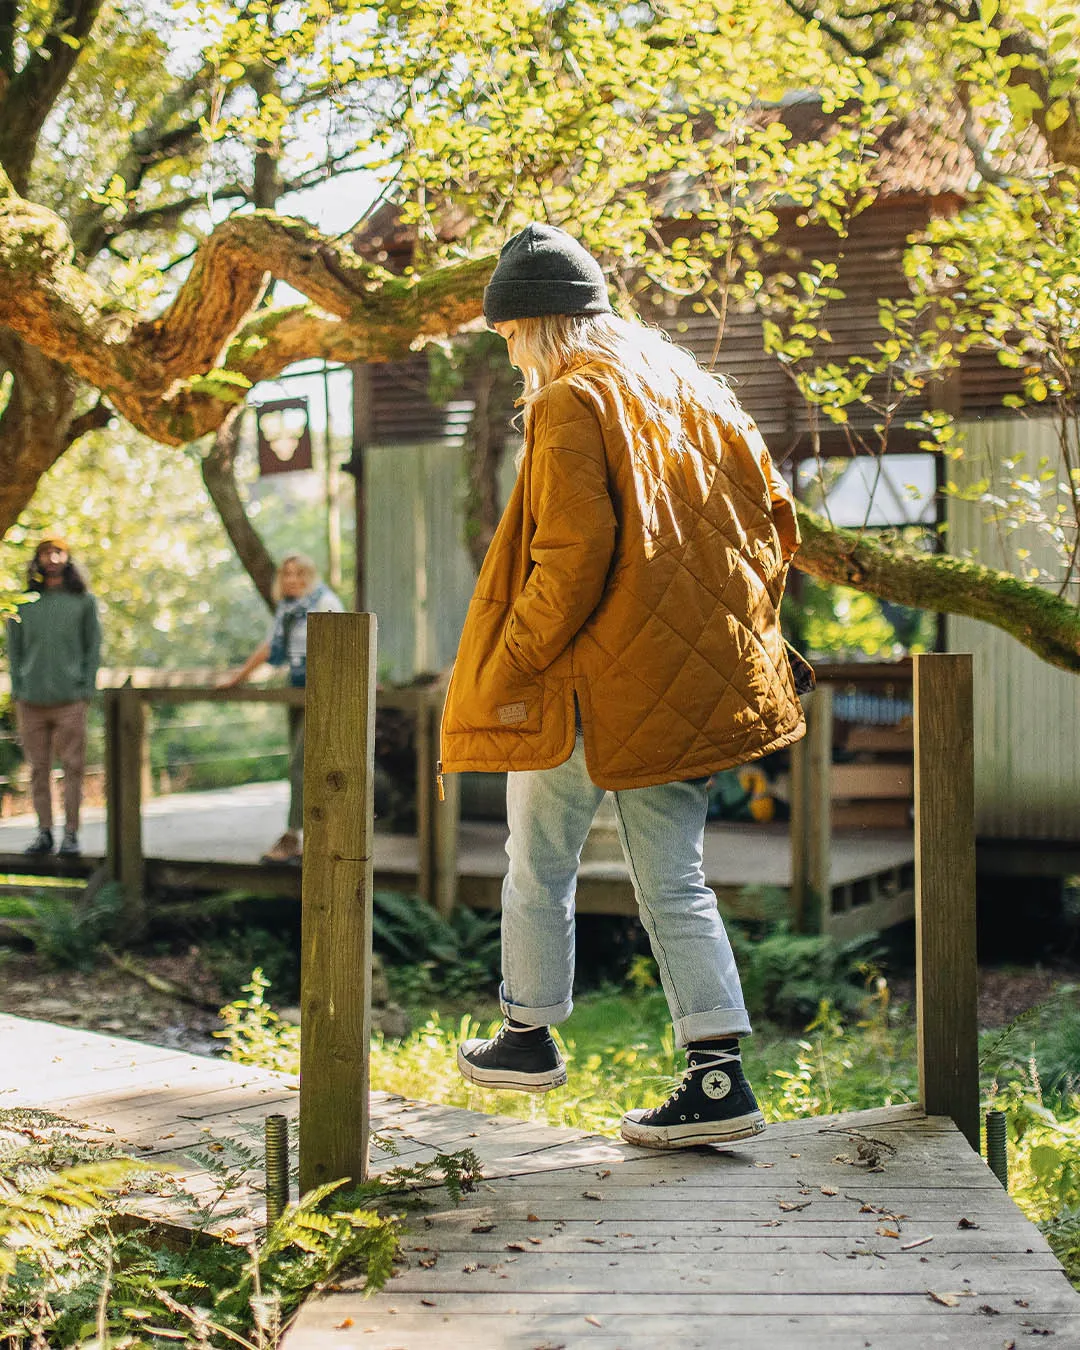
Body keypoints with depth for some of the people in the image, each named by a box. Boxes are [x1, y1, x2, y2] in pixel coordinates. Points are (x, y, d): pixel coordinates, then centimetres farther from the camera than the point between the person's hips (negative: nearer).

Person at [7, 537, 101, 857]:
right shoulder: (23, 602, 11)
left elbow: (93, 648, 7)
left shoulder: (84, 601, 8)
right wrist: (17, 692, 4)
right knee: (38, 768, 3)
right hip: (31, 701, 2)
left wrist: (86, 691, -1)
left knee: (72, 767, -4)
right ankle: (44, 831, 10)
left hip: (70, 700, -1)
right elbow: (13, 649, 12)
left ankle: (71, 833, 1)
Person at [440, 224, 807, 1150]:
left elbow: (573, 553, -21)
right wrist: (736, 631, 18)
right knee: (674, 883, 9)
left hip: (594, 685, -7)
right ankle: (719, 1077, 6)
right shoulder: (685, 384, 13)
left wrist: (511, 664, -12)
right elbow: (771, 508, 14)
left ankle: (530, 1038, 28)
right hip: (692, 680, 7)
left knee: (539, 865, 12)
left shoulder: (571, 401, -11)